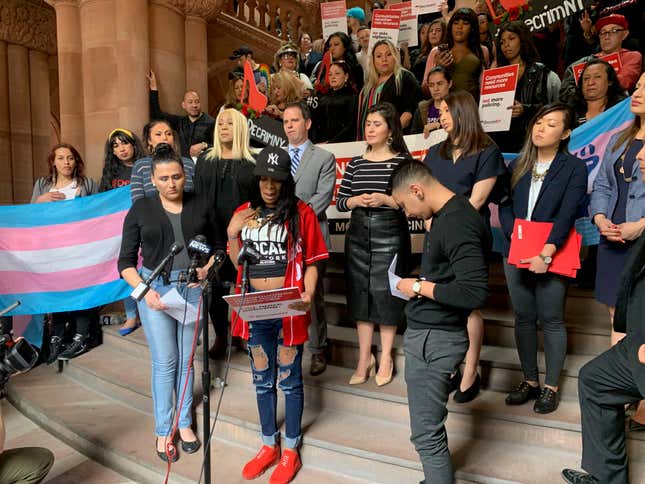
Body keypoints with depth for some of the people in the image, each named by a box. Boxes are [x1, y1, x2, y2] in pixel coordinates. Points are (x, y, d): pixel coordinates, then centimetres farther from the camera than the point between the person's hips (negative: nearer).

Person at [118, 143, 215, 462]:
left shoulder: (200, 205, 3)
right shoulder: (140, 210, -1)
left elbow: (217, 245, 11)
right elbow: (126, 262, 0)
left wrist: (208, 266, -9)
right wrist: (144, 291, -14)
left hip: (193, 287, 2)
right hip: (155, 288, -1)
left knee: (186, 358, 10)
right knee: (165, 361, 2)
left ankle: (184, 422, 27)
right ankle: (163, 431, 18)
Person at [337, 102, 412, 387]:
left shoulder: (403, 161, -3)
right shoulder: (356, 163, 9)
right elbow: (339, 202, 9)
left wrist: (386, 200, -18)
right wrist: (355, 200, -10)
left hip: (390, 234, -4)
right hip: (358, 233, 4)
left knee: (386, 294, 3)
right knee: (360, 294, 8)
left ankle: (385, 358, 20)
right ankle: (364, 359, 20)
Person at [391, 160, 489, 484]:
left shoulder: (457, 224, -21)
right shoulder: (449, 214, 9)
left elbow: (476, 293, -27)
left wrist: (420, 287, -17)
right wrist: (423, 283, 5)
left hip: (433, 338, -10)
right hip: (430, 332, 10)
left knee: (426, 434, 3)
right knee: (431, 427, 22)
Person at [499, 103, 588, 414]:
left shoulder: (574, 168, 0)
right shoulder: (518, 166, 11)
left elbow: (567, 215, -12)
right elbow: (505, 208, 3)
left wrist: (546, 254, -22)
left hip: (553, 256, -4)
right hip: (516, 254, 4)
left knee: (551, 319, 3)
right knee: (523, 318, 10)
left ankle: (551, 387, 17)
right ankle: (530, 381, 25)